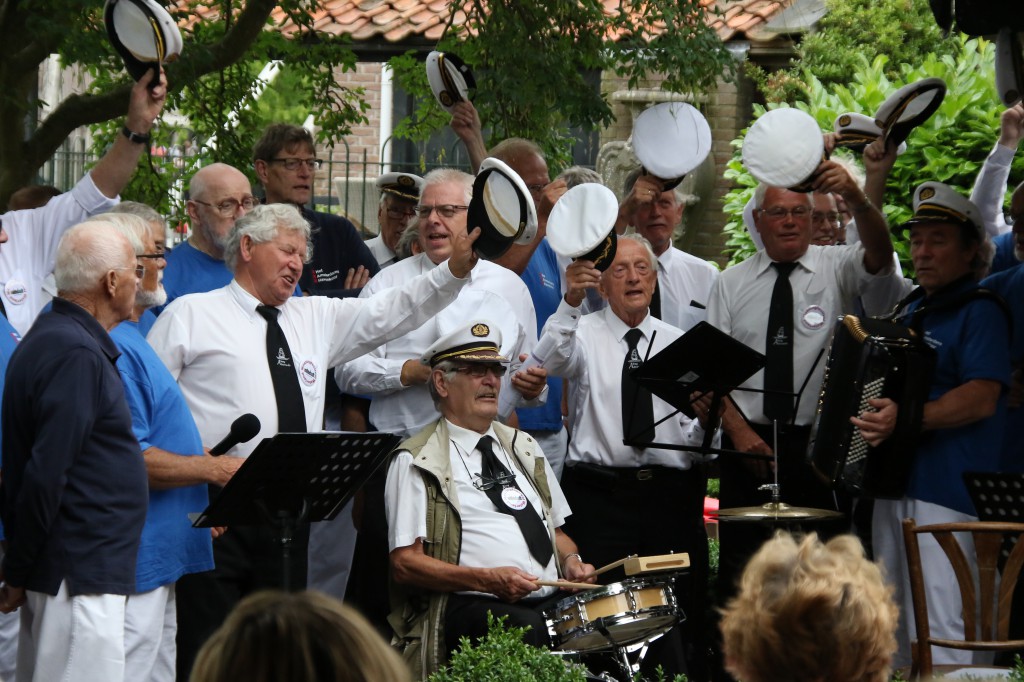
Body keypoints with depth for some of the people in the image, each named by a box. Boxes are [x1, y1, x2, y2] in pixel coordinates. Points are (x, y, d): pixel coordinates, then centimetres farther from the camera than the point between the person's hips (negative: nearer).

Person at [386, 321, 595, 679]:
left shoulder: (523, 448, 24)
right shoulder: (417, 462, 2)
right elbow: (405, 562, -5)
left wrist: (571, 562, 5)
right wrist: (487, 579, -17)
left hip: (553, 599, 6)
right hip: (469, 607, -6)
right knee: (530, 630, -38)